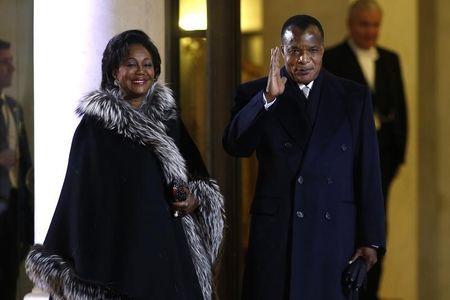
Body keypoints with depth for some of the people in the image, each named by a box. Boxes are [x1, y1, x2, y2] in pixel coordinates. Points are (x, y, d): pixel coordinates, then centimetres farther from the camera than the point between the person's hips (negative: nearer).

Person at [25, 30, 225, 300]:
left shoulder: (168, 116, 9)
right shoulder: (95, 124, -3)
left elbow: (197, 174, 15)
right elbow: (82, 195, -5)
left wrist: (195, 199, -7)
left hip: (171, 246, 4)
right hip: (121, 248, -4)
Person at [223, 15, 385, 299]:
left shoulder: (354, 96, 8)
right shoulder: (255, 94, 5)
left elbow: (368, 172, 5)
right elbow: (235, 146, -11)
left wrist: (371, 240, 0)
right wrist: (268, 98, -22)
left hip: (336, 235, 1)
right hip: (275, 233, -1)